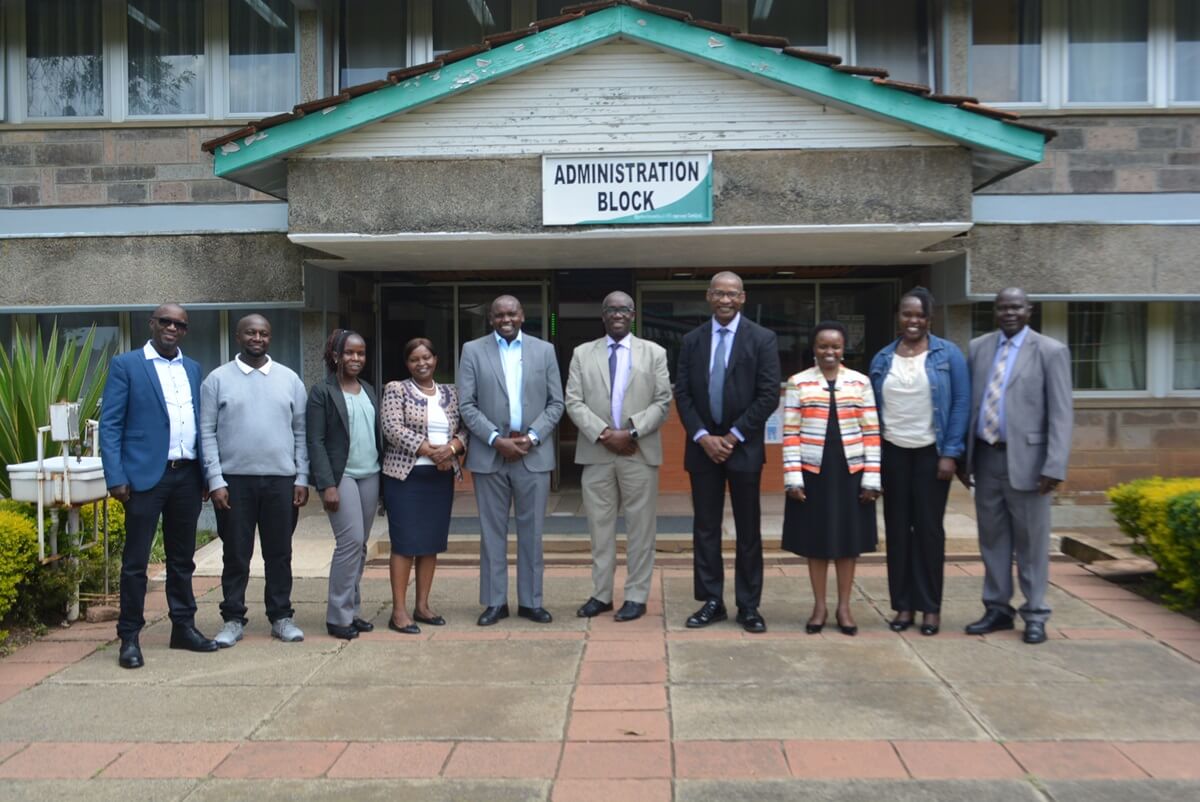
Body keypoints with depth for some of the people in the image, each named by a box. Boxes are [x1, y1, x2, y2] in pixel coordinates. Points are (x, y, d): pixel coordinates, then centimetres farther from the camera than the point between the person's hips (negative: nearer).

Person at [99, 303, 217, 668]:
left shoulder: (193, 368, 14)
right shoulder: (125, 365, 0)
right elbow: (110, 425, -5)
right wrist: (116, 477, -13)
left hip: (188, 476, 5)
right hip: (146, 475, -5)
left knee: (182, 559, 13)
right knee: (135, 561, 2)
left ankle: (184, 626, 23)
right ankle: (129, 637, 11)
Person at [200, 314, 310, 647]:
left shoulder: (289, 379, 7)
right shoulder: (218, 379, 2)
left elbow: (300, 432, 7)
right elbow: (206, 432, -1)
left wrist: (302, 478, 1)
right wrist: (215, 480, -8)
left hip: (281, 480, 1)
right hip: (234, 479, -1)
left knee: (279, 553, 8)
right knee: (236, 554, 6)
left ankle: (281, 616, 19)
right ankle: (233, 619, 18)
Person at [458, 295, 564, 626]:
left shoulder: (544, 350, 7)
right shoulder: (473, 350, 4)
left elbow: (556, 402, 5)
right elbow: (466, 404, -1)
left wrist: (533, 437, -8)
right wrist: (496, 439, -11)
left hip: (534, 453, 1)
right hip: (489, 454, 0)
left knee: (531, 531, 6)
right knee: (492, 531, 6)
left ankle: (530, 601, 16)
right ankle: (495, 602, 15)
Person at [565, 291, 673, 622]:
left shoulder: (654, 352, 7)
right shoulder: (582, 353, 9)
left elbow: (663, 401, 0)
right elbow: (574, 402, 2)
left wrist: (632, 432, -12)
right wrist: (604, 433, -12)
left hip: (640, 453, -1)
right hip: (596, 453, 1)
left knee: (639, 527, 3)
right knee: (599, 527, 7)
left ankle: (636, 596, 12)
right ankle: (601, 594, 17)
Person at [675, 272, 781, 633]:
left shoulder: (762, 339, -2)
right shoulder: (692, 340, 7)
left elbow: (769, 395, -7)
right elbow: (682, 394, 4)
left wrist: (733, 436, -11)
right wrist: (702, 436, -9)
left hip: (744, 446, -2)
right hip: (702, 446, 3)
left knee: (748, 530, 5)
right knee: (705, 527, 6)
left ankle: (748, 605, 14)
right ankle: (711, 601, 16)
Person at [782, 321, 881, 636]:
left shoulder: (860, 382, 4)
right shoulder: (798, 382, 1)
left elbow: (871, 432, 3)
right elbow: (791, 433, -1)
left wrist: (871, 477, -2)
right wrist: (793, 476, -7)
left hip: (851, 471, 1)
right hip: (813, 471, -1)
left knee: (849, 539, 8)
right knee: (816, 540, 7)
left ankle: (844, 607, 21)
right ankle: (819, 606, 20)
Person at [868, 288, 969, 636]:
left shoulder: (948, 354, -3)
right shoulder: (882, 359, 6)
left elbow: (961, 405, -5)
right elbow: (874, 408, 8)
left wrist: (950, 453, -11)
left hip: (932, 452, -2)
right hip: (893, 452, 3)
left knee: (929, 528, 3)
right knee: (897, 528, 5)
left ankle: (931, 606, 14)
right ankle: (903, 604, 15)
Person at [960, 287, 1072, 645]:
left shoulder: (1051, 351, -3)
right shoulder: (977, 348, 8)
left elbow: (1061, 414, -7)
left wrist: (1054, 466, -15)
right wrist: (963, 456, 8)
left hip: (1025, 458, -4)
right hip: (985, 456, 4)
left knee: (1031, 541, 5)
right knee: (992, 537, 12)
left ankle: (1035, 615, 17)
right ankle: (997, 609, 24)